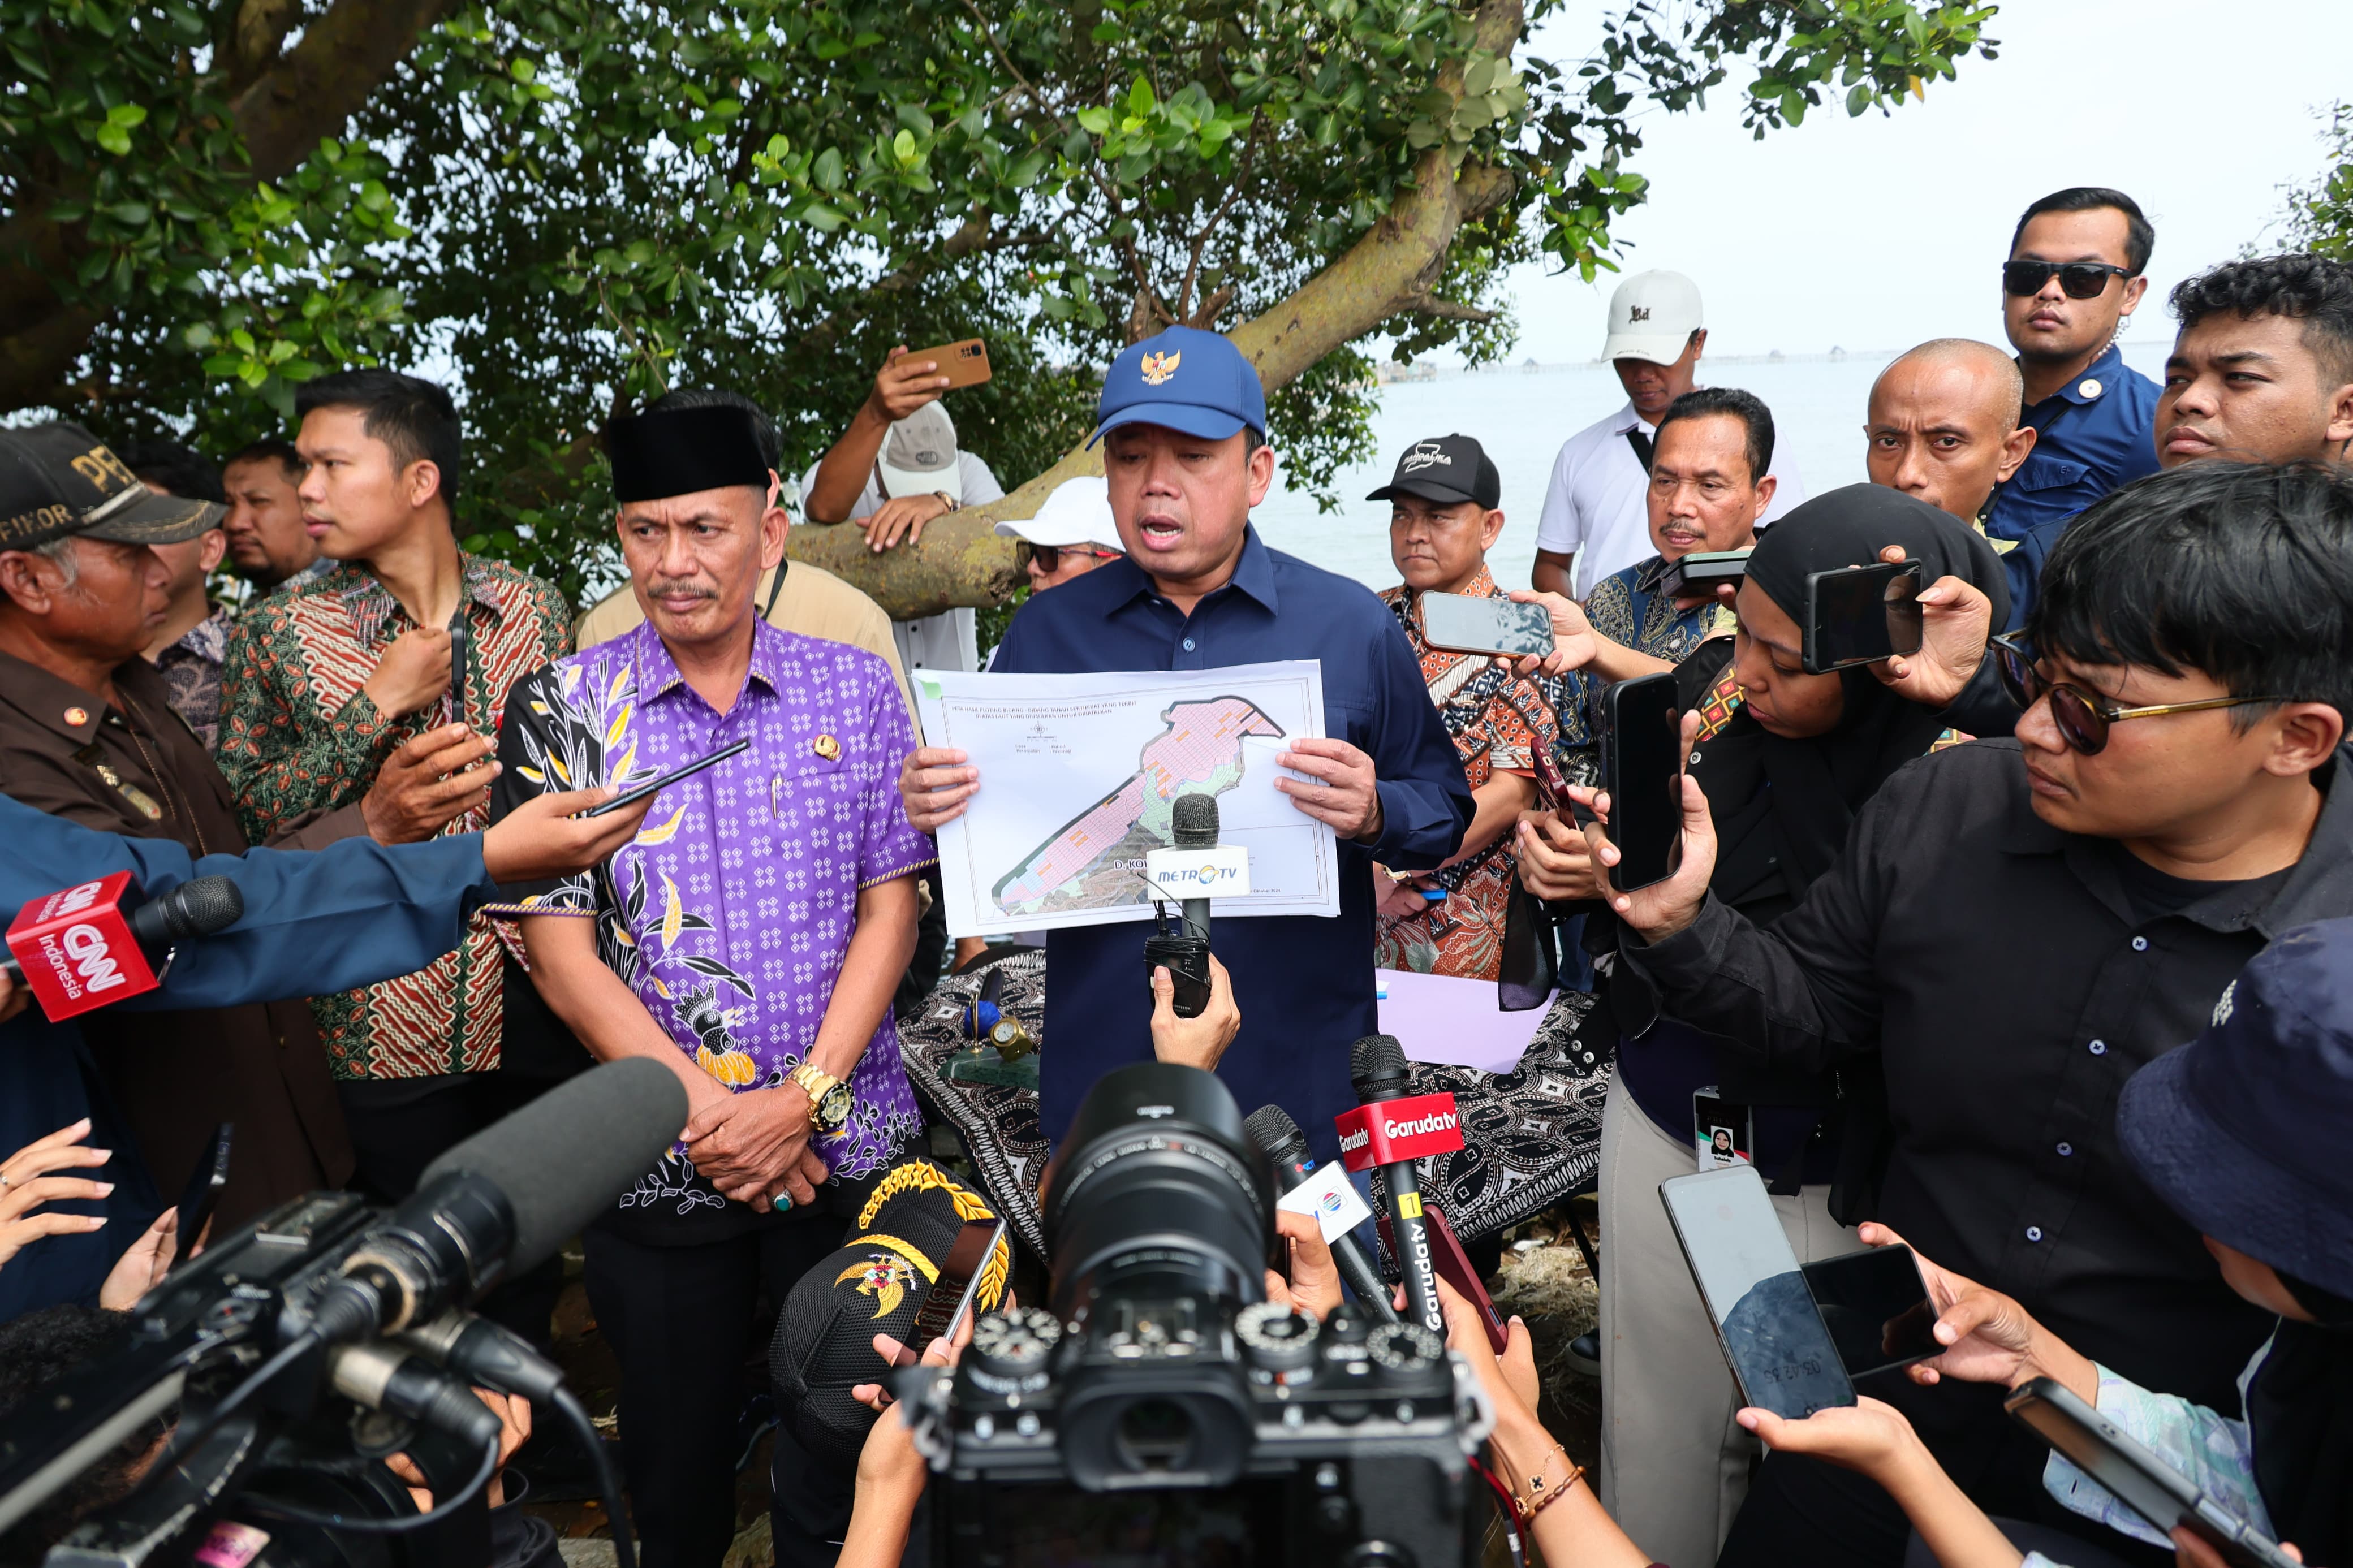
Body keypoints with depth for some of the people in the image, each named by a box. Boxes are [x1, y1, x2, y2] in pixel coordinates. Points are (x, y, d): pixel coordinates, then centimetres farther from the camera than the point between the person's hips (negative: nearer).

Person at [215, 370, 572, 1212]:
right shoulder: (275, 632, -3)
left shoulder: (534, 608, 1)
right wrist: (380, 704, -15)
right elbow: (240, 822, -8)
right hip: (382, 1038, -1)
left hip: (533, 1018, 2)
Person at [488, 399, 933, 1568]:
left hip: (847, 1149, 1)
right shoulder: (563, 709, -3)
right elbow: (561, 957, -6)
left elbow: (889, 911, -1)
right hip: (659, 1163, 0)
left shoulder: (854, 689, 0)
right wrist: (703, 1110, -13)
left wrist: (803, 1097, -12)